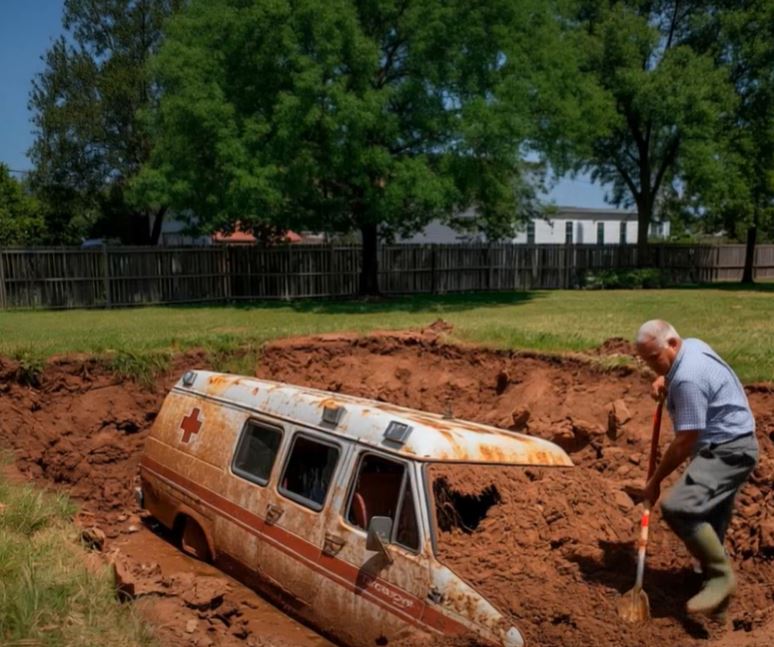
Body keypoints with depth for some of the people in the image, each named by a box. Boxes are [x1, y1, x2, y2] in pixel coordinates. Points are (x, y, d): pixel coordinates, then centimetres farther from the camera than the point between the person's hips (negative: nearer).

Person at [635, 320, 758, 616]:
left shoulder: (687, 379, -25)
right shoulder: (692, 345, 5)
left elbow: (685, 442, -23)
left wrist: (655, 480, -14)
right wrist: (663, 379, 13)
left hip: (728, 450, -11)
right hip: (730, 445, 11)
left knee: (678, 508, -25)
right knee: (709, 520, 19)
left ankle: (721, 576, -13)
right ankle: (712, 572, 33)